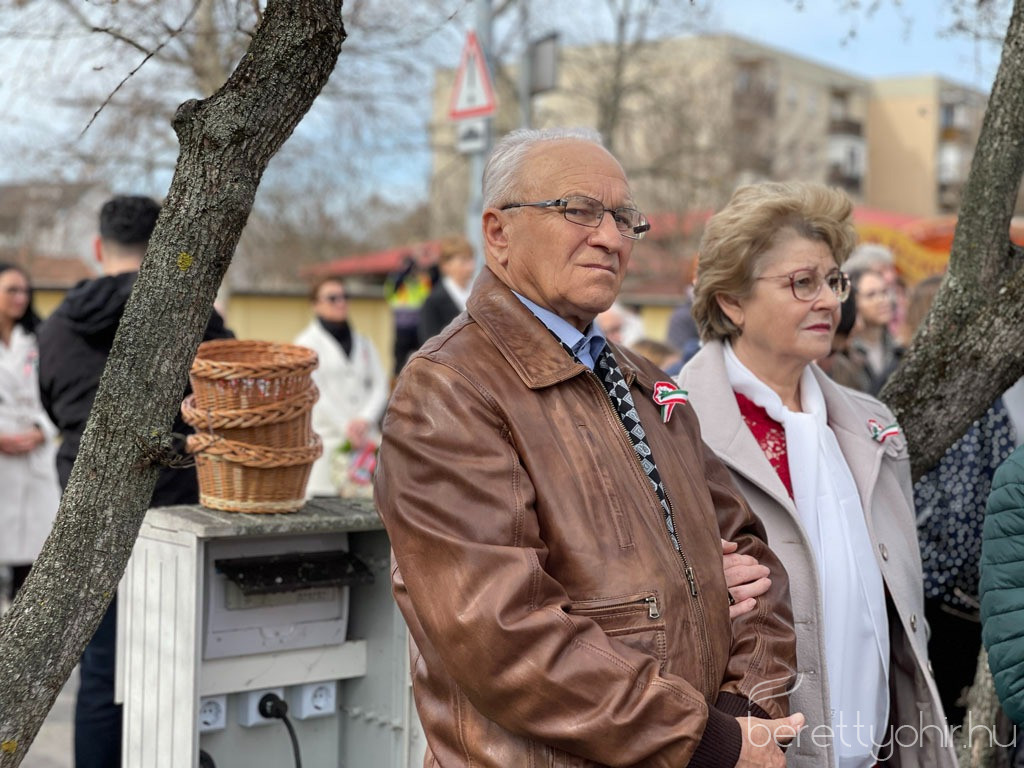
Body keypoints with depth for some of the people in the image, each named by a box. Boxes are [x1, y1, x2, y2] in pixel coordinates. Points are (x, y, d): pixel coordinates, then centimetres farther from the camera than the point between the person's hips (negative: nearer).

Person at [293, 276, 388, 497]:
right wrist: (345, 427, -12)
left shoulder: (363, 343, 20)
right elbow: (315, 391, -4)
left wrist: (365, 419, -7)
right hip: (327, 439, -4)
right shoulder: (308, 342, 7)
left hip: (364, 438, 4)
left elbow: (380, 385, 11)